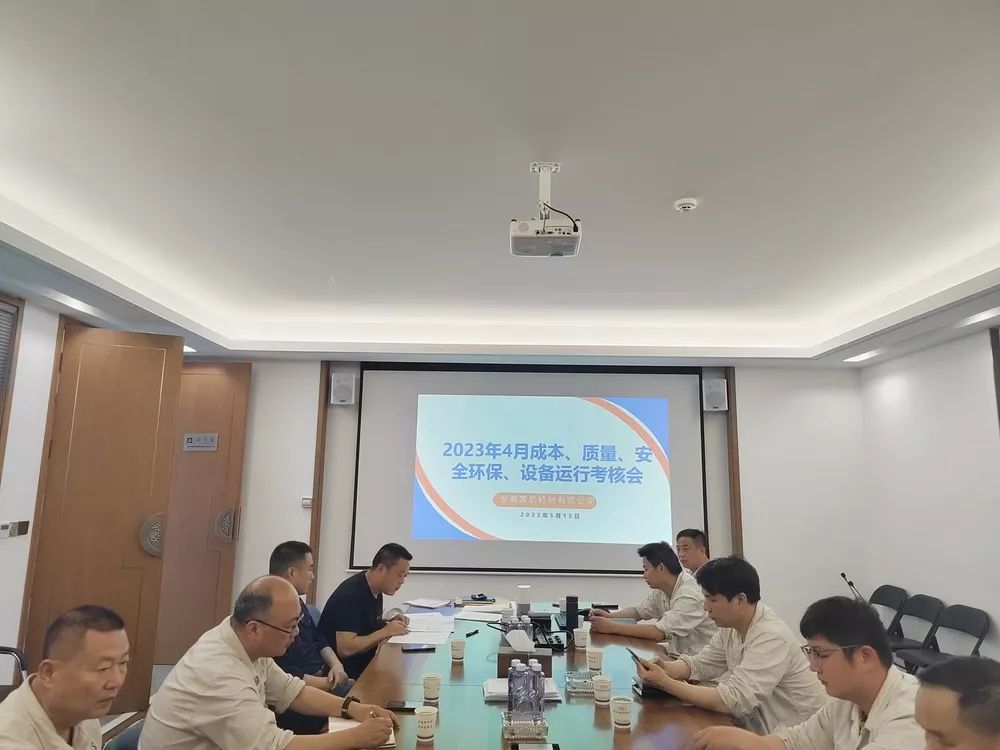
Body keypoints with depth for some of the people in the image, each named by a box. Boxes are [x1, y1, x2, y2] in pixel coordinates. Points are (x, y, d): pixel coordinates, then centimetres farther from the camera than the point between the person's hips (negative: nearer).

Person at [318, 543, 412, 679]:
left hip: (365, 663, 9)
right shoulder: (351, 594, -21)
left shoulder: (376, 591, 6)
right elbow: (345, 649, -25)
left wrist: (389, 623, 1)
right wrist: (385, 632, -22)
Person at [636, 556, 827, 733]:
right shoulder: (731, 626, -2)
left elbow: (734, 701, -31)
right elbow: (699, 664, 6)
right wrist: (666, 669, -15)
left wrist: (666, 684, -29)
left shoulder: (772, 638, -27)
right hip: (761, 728, 6)